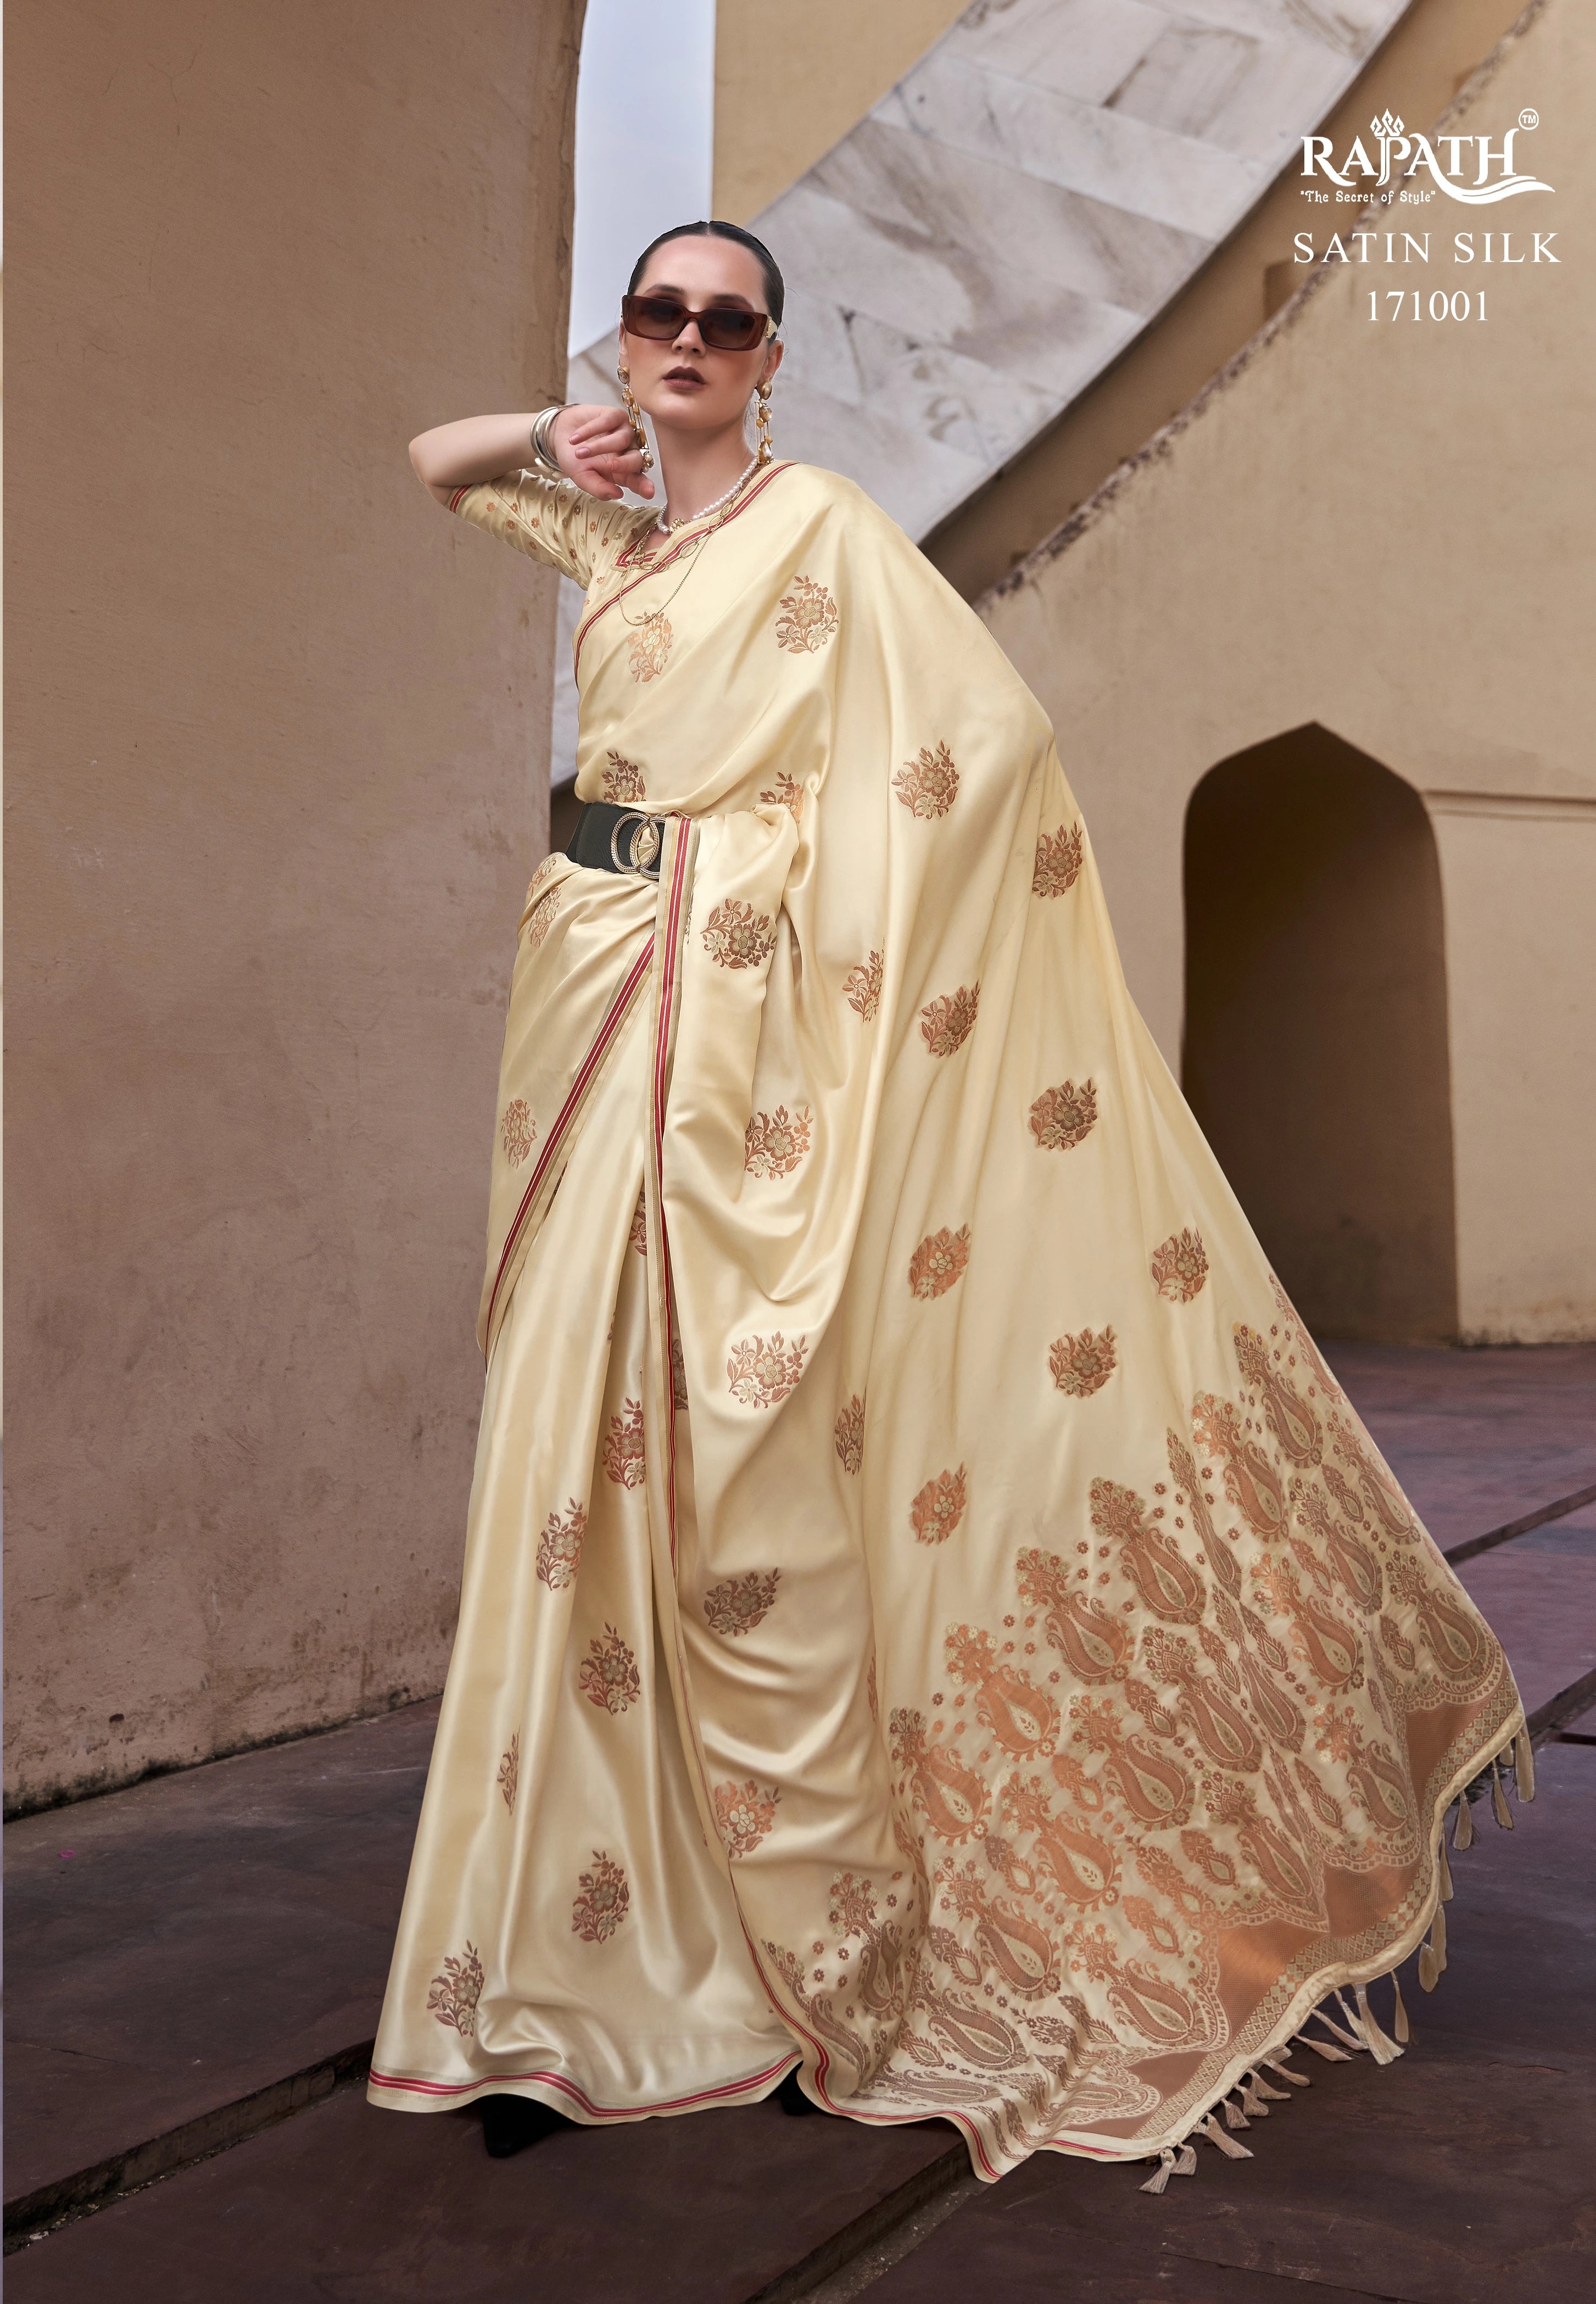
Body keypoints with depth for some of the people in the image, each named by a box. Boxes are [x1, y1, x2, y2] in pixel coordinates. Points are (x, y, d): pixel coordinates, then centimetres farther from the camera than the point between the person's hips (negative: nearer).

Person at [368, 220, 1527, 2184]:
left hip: (735, 1012, -6)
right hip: (594, 1001, 6)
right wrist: (551, 435, 18)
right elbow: (435, 459, 38)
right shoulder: (611, 528, 21)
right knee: (578, 1467, 3)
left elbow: (989, 735, -9)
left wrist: (848, 923, -7)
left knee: (745, 1461, -7)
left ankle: (820, 1962, 9)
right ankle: (579, 1961, 15)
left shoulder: (822, 527, 2)